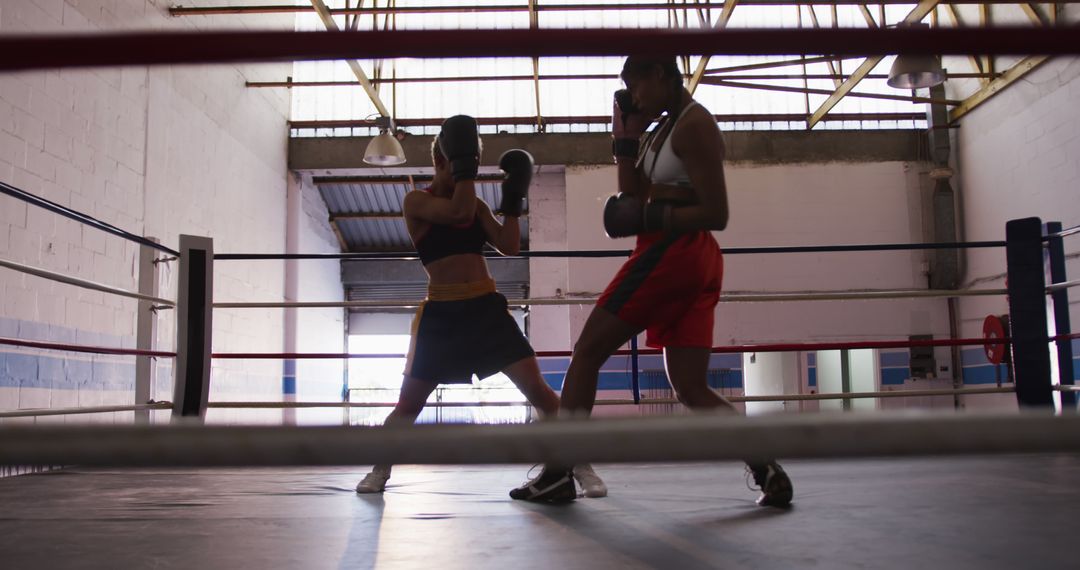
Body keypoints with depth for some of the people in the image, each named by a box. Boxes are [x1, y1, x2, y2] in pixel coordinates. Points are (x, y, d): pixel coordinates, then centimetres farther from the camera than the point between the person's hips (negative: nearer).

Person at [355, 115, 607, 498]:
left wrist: (514, 198, 2)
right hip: (441, 313, -3)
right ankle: (380, 470, 26)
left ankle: (579, 466, 1)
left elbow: (509, 247, 4)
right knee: (409, 404, 4)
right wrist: (464, 165, -16)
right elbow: (458, 212, -22)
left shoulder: (476, 204, 12)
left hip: (487, 308, 3)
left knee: (536, 387, -6)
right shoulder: (416, 201, -2)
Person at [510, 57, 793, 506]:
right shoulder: (666, 127, 20)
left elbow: (716, 215, -15)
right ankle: (766, 466, -5)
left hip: (671, 253, -10)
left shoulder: (694, 124, -9)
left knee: (586, 352, -1)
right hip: (694, 263, 10)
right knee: (691, 389, 5)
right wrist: (627, 135, 13)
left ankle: (558, 472, 3)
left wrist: (650, 218, -16)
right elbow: (635, 196, 19)